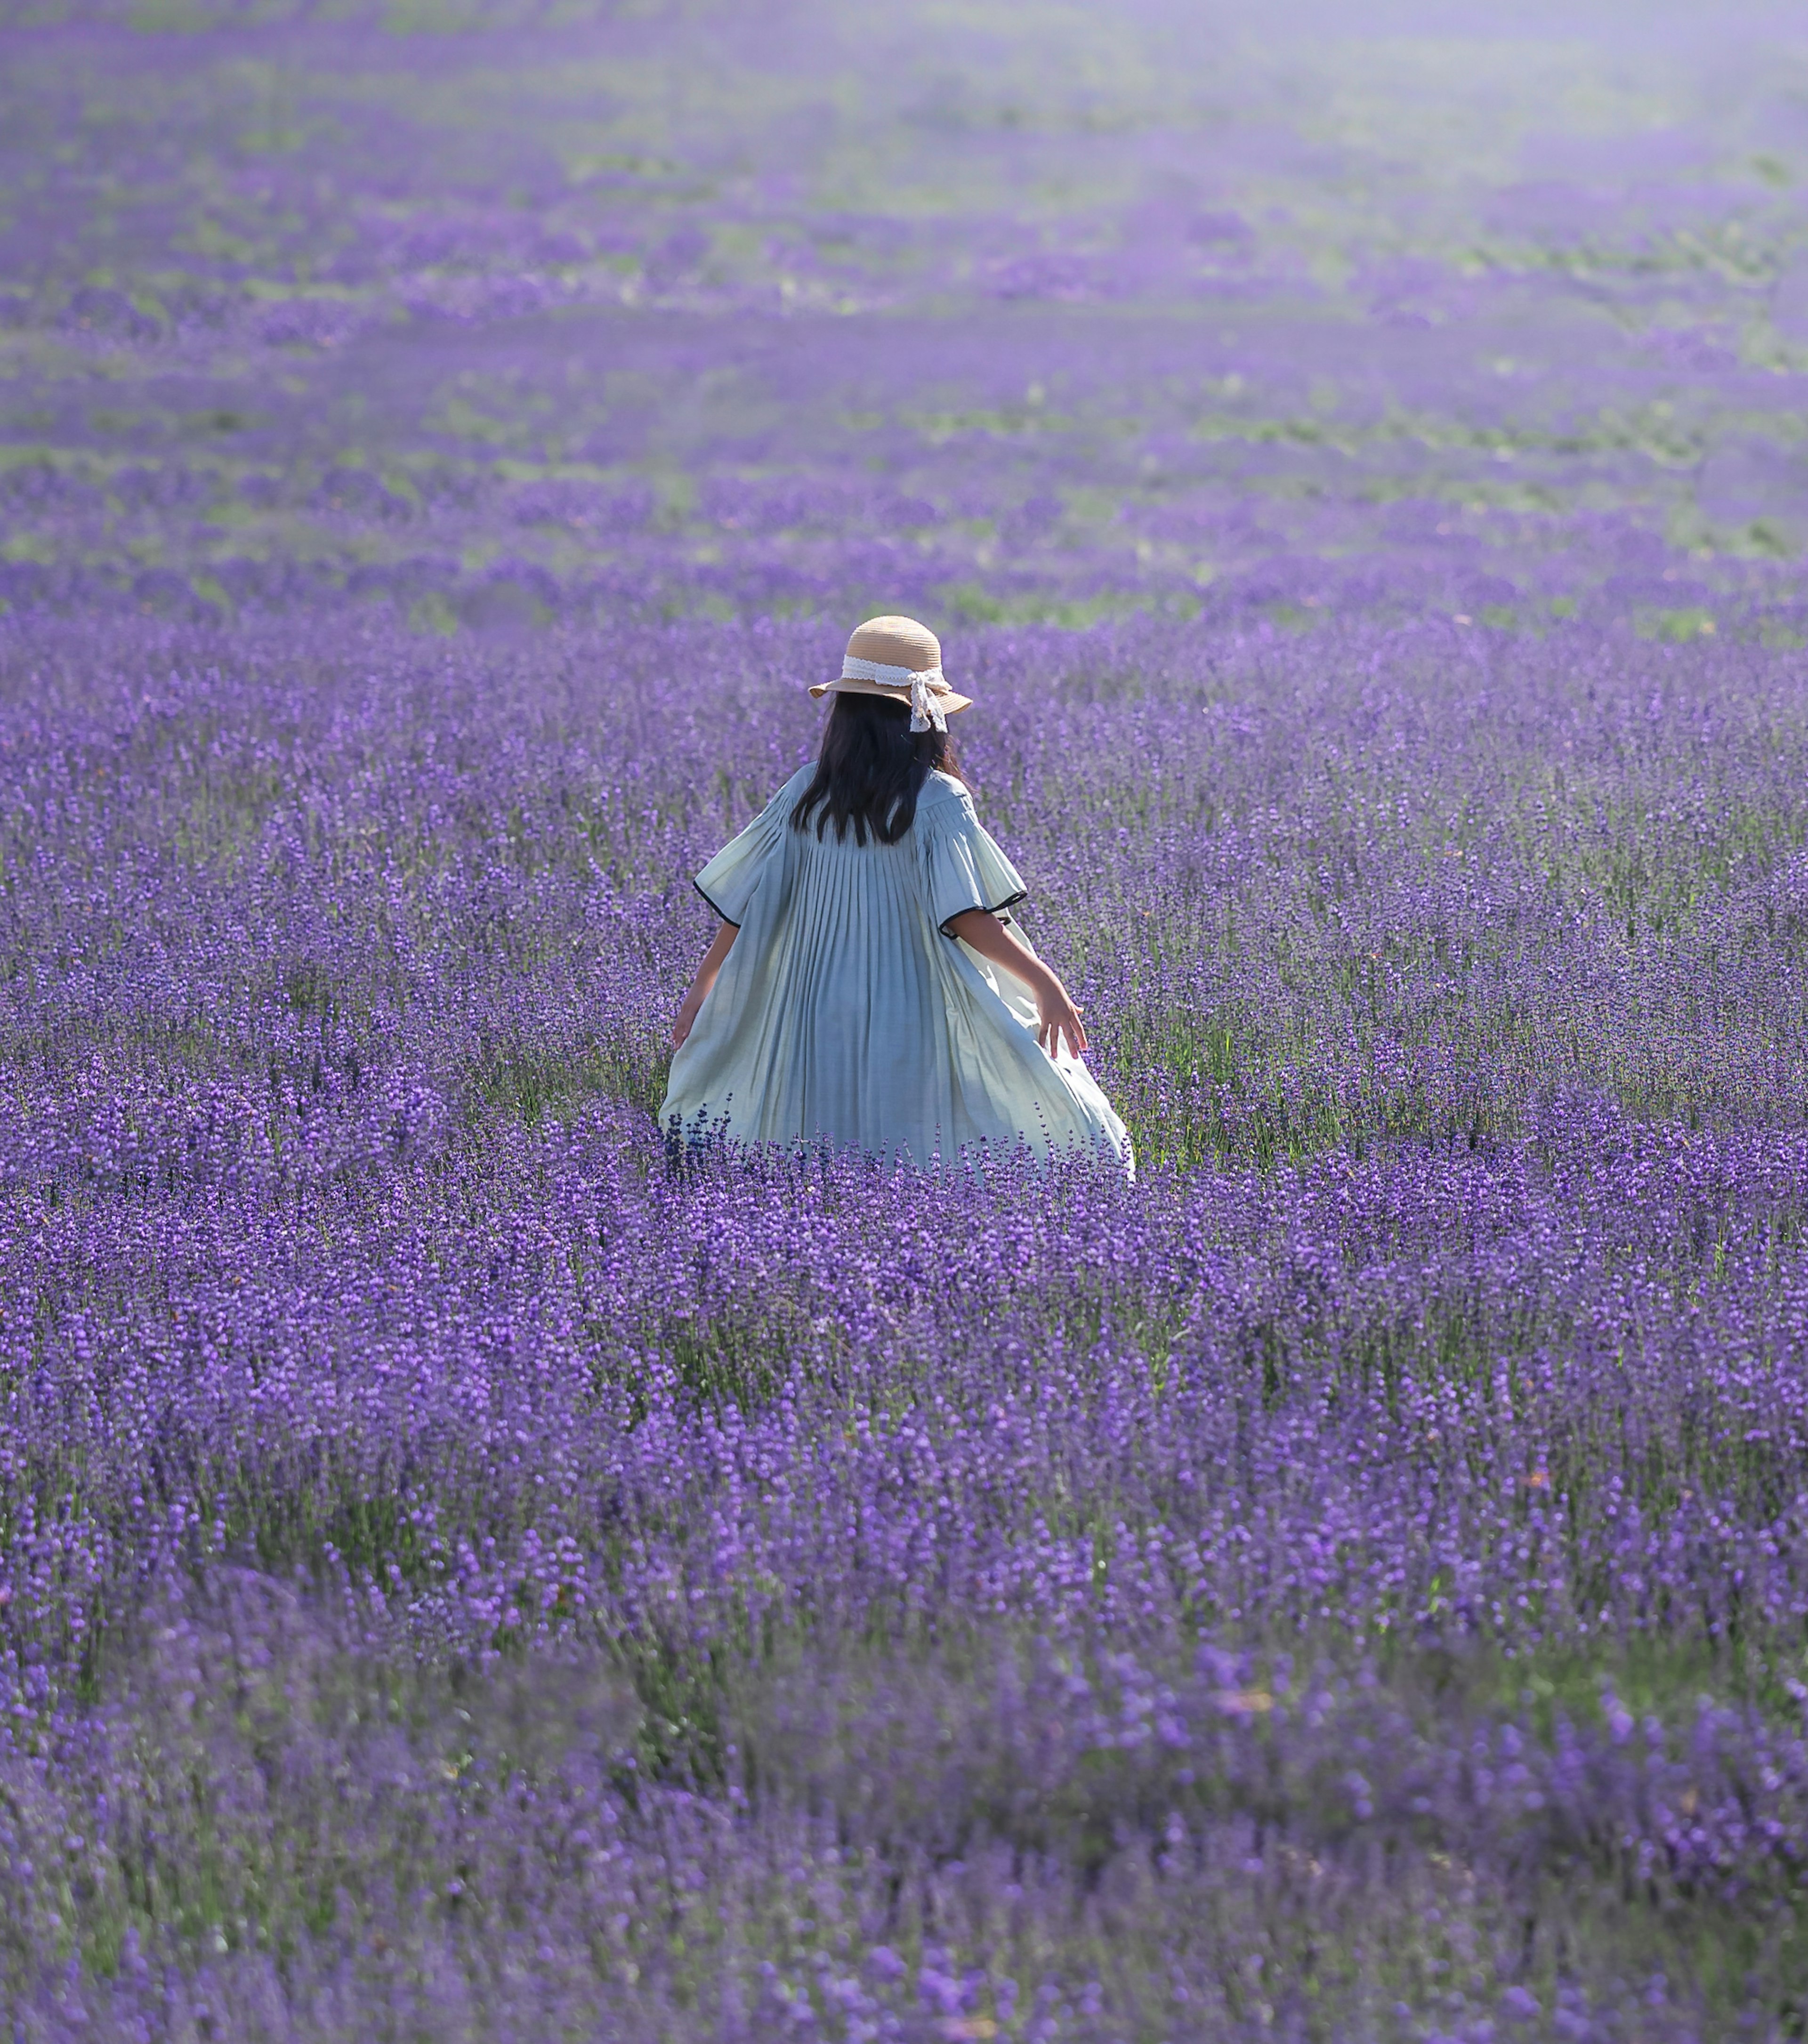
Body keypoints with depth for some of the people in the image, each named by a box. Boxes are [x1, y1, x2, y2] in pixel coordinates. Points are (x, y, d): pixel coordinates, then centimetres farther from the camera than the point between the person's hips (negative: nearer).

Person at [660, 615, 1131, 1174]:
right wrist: (1044, 983, -15)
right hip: (912, 1019, -4)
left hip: (814, 1022, 4)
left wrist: (704, 985, 17)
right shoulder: (935, 800, -9)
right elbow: (965, 917, -17)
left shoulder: (806, 794, 3)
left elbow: (746, 904, 6)